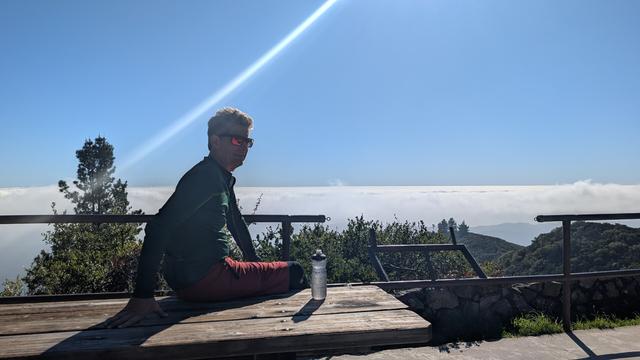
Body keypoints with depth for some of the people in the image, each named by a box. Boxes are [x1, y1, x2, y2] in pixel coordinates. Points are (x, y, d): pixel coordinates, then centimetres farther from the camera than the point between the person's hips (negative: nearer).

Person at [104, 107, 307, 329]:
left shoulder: (223, 178, 13)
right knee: (293, 273, -5)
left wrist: (254, 261, 22)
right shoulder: (206, 176, -19)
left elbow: (235, 221, 24)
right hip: (203, 279, -10)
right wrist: (142, 296, -30)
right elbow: (159, 228, -27)